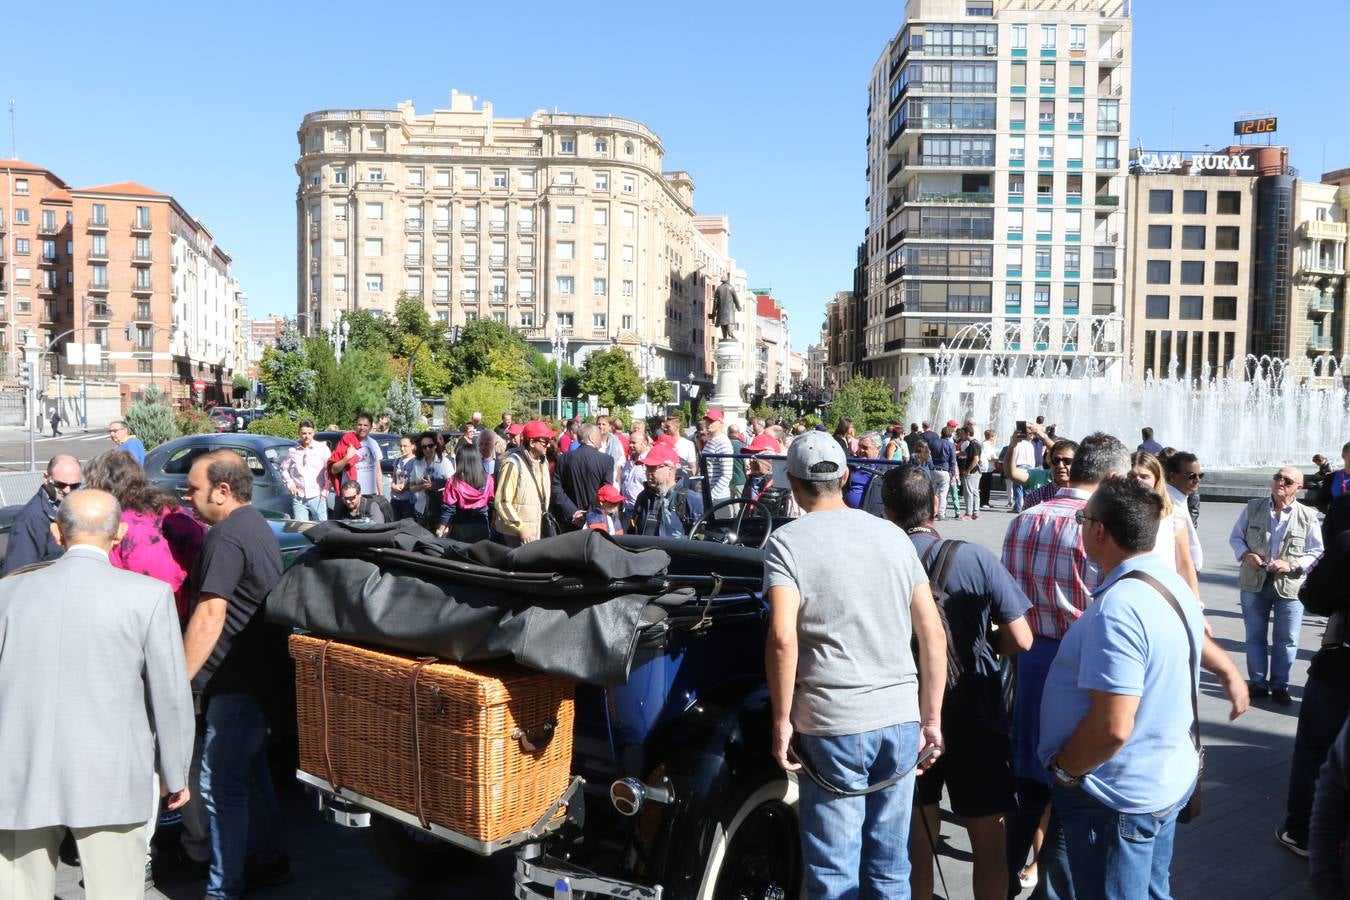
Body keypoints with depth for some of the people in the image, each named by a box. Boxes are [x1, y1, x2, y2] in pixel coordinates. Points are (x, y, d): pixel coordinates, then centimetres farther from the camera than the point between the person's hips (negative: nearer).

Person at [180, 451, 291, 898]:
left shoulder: (227, 535, -18)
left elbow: (210, 615, -23)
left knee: (221, 785, -3)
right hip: (262, 672, 10)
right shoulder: (257, 527, 13)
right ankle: (268, 861, 31)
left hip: (238, 680, -10)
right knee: (250, 773, 20)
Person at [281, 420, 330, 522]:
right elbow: (284, 469, 21)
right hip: (298, 498, 2)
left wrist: (325, 491, -5)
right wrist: (290, 484, 7)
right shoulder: (292, 451, 7)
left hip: (317, 497, -2)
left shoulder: (322, 448, -1)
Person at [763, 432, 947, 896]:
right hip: (901, 719, 5)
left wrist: (782, 721, -7)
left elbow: (783, 638, -17)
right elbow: (932, 633, 5)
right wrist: (932, 720, 11)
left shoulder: (787, 542, -5)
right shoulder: (894, 536, 8)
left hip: (831, 724, -4)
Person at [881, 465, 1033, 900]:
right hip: (974, 715, -1)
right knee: (989, 838, 14)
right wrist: (979, 646, 7)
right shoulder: (975, 559, -14)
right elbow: (1020, 640, -12)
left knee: (918, 835, 18)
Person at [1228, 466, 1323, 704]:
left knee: (1287, 639, 7)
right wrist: (1246, 554, -11)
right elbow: (1236, 537, 8)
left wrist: (1292, 565, -16)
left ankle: (1279, 685, 24)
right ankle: (1258, 683, 25)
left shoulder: (1308, 516, -5)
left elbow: (1317, 553, -1)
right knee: (1255, 636, 11)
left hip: (1290, 585, -1)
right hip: (1254, 582, 1)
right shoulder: (1253, 507, 0)